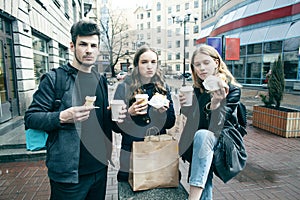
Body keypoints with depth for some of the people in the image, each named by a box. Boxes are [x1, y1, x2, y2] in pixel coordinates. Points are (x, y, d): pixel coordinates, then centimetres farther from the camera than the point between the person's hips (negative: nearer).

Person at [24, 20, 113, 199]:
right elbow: (31, 118, -10)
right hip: (69, 172, -5)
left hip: (100, 167, 6)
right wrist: (63, 117, -26)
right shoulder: (54, 79, -9)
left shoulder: (101, 80, 8)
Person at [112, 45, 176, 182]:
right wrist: (129, 113, -25)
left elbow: (170, 123, 4)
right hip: (131, 152, -2)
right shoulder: (124, 88, -8)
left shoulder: (163, 88, 1)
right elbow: (115, 127, -7)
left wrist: (164, 112, -15)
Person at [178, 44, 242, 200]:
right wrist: (185, 106, -10)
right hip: (198, 142, 5)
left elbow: (219, 124, -18)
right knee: (204, 187, -12)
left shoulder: (232, 88, -8)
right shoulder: (197, 89, 6)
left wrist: (216, 103, -37)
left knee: (202, 135, -36)